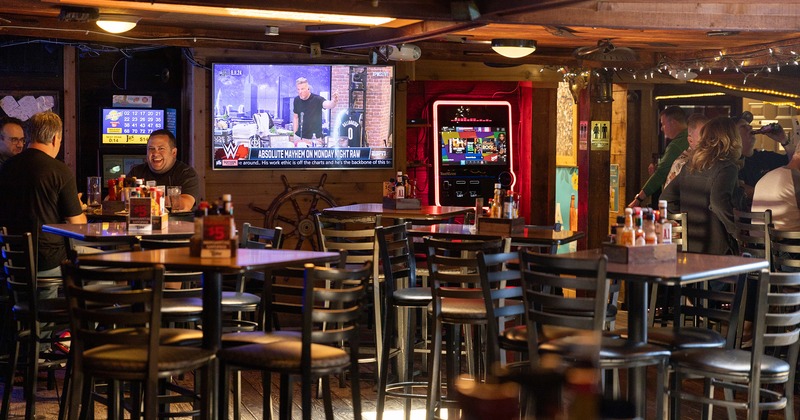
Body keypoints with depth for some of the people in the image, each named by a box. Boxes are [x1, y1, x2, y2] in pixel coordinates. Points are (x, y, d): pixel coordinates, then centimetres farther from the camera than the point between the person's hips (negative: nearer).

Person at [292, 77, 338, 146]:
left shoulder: (317, 99, -13)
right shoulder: (297, 100, 2)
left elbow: (328, 105, -33)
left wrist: (333, 101, -57)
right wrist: (294, 134, 10)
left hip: (315, 139, -4)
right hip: (300, 138, 4)